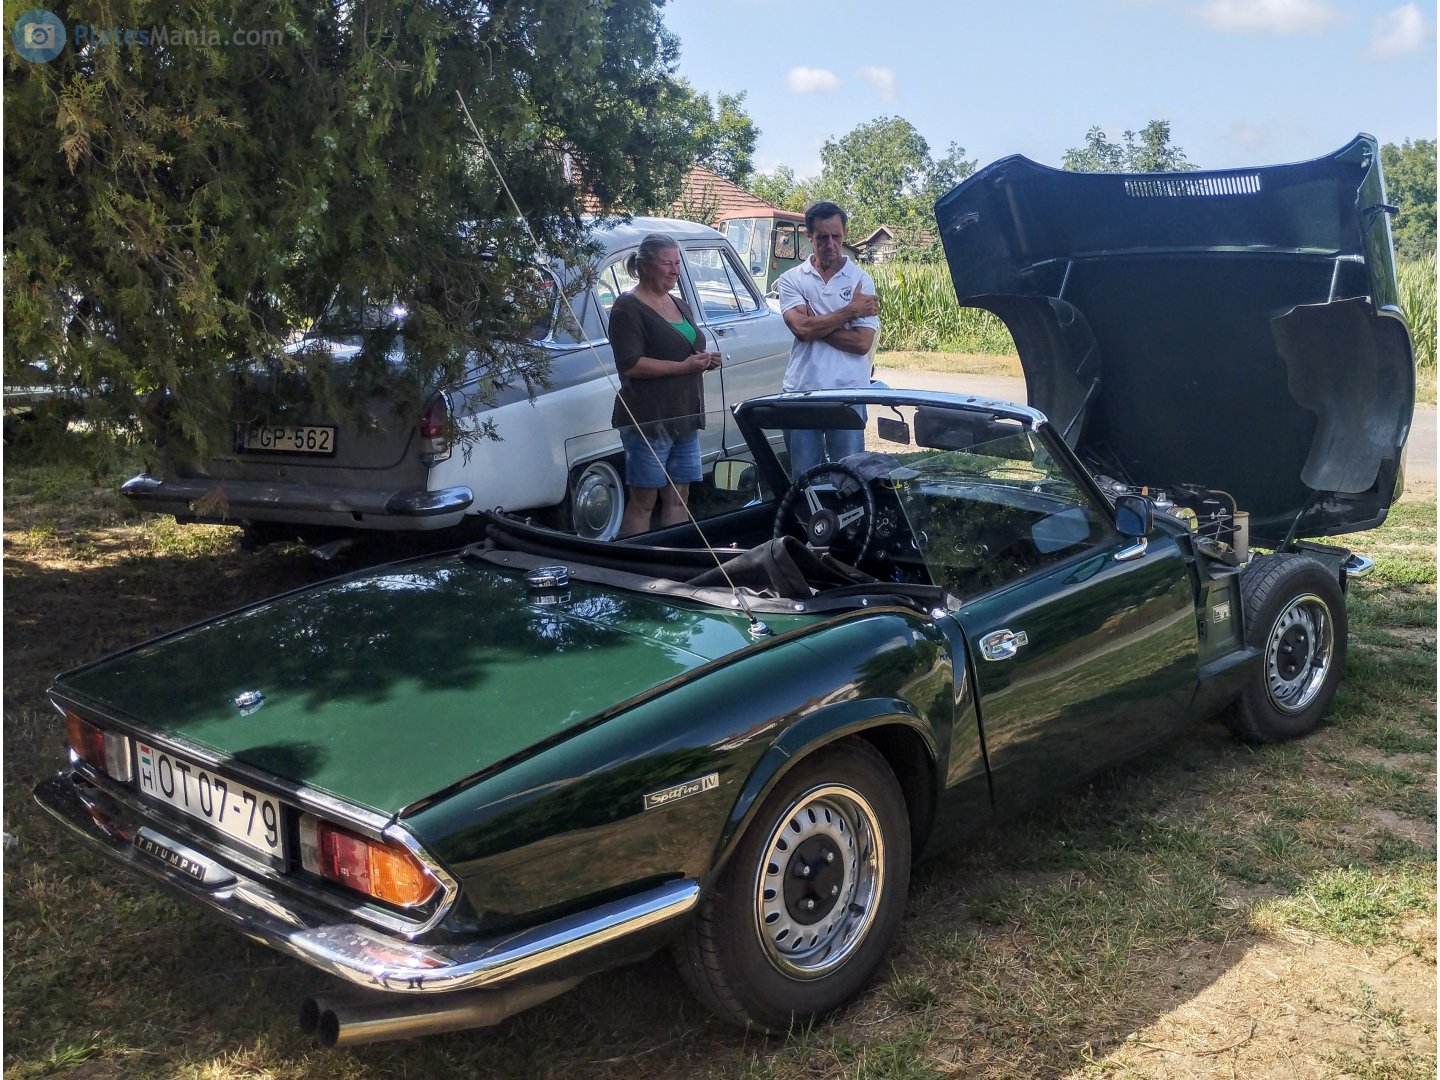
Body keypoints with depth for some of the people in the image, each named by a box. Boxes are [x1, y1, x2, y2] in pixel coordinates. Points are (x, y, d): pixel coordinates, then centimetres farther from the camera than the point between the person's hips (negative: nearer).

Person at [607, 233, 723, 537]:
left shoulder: (680, 305, 17)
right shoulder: (629, 308, -8)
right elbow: (630, 365, -19)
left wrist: (705, 361, 8)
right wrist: (683, 366, -20)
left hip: (686, 418, 8)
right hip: (649, 419, -8)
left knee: (678, 498, 9)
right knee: (643, 501, -4)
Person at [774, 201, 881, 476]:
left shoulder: (861, 280, 3)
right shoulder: (791, 280, 5)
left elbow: (862, 342, -8)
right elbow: (802, 329, -12)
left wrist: (815, 326, -8)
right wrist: (850, 311, -8)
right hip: (801, 391, 1)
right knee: (803, 476, 8)